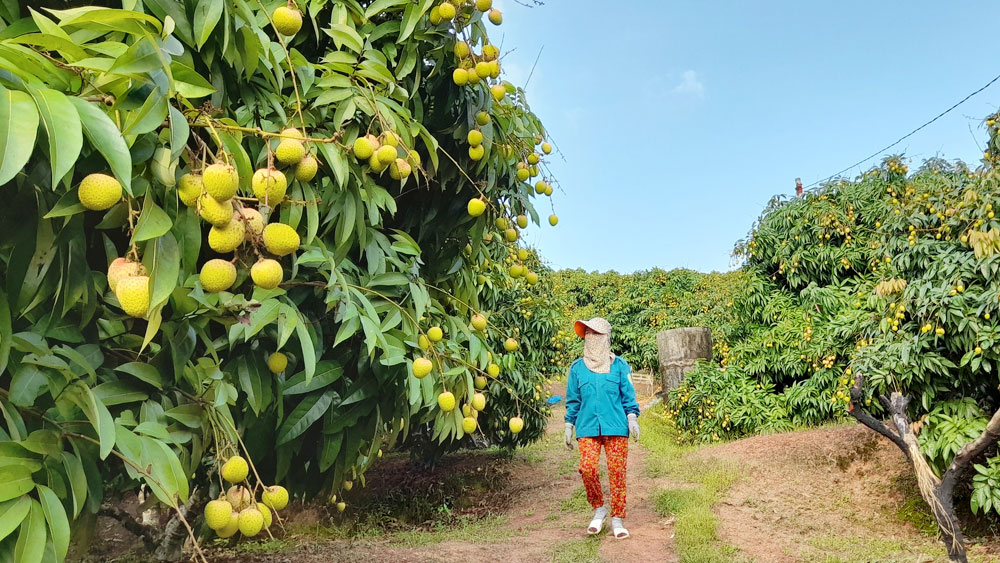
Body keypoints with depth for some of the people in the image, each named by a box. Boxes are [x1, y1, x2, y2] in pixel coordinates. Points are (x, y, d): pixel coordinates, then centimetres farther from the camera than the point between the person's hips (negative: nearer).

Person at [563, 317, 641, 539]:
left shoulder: (619, 366, 5)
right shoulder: (578, 367, 8)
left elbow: (628, 396, 8)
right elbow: (573, 400, 14)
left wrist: (632, 417, -4)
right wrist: (569, 426, 12)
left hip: (615, 427, -1)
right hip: (587, 428, 1)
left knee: (617, 471, -1)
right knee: (588, 468, -11)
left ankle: (617, 519, 14)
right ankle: (599, 510, 14)